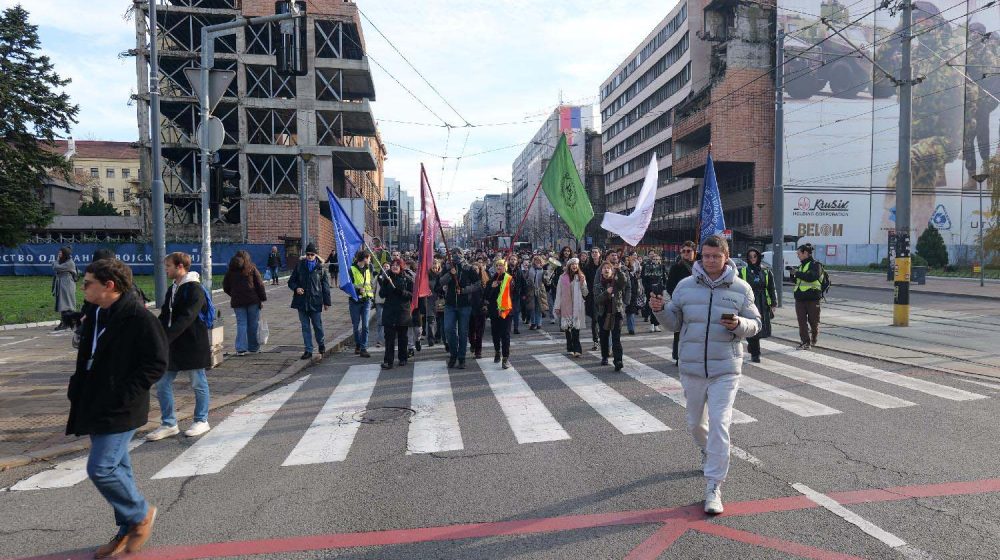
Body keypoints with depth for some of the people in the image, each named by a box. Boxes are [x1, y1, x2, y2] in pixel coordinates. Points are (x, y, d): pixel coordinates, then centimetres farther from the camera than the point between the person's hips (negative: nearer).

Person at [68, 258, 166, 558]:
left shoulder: (139, 318, -18)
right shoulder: (97, 317, 10)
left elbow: (156, 364, -19)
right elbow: (87, 359, 21)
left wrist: (122, 396, -20)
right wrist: (77, 391, 8)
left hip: (119, 412, -9)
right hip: (97, 409, 9)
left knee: (100, 469, -10)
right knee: (116, 468, 15)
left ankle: (141, 513, 14)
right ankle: (128, 530, 29)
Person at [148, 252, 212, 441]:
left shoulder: (194, 289, -14)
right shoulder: (172, 289, 13)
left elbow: (186, 319, -23)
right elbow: (164, 317, 14)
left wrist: (164, 338, -29)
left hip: (193, 345, -8)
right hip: (173, 345, 8)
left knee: (198, 383, 5)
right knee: (162, 383, 7)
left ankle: (201, 421, 20)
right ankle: (168, 424, 18)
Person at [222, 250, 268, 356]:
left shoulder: (230, 270, 8)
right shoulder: (252, 268, 1)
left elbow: (225, 287, 12)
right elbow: (259, 285, -2)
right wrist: (262, 299, 1)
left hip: (237, 301, 2)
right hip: (253, 300, -2)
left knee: (241, 324, 4)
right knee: (253, 324, 7)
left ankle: (241, 348, -4)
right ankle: (254, 347, 14)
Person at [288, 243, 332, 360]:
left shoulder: (320, 268, 0)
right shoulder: (299, 266, 4)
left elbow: (325, 286, 4)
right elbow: (291, 281, 11)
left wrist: (326, 302, 2)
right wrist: (296, 288, -11)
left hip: (315, 301, -2)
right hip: (301, 301, 2)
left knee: (317, 325, 5)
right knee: (305, 327, 6)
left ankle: (321, 344, 30)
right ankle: (308, 350, 13)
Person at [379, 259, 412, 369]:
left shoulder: (407, 279, 1)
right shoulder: (387, 277, 6)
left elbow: (412, 295, -3)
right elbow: (382, 294, 2)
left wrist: (402, 292, -19)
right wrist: (385, 284, -14)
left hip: (403, 311, -1)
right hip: (389, 311, 1)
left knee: (402, 337, 9)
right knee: (389, 337, -5)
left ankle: (402, 359, 22)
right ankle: (388, 361, -5)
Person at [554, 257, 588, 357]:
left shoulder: (581, 277, 6)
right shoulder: (563, 278, 2)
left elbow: (585, 294, 6)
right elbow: (558, 293, 4)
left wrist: (582, 283, -9)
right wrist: (557, 306, 2)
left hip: (577, 307, -1)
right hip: (566, 306, 1)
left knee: (576, 328, -10)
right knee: (567, 328, 6)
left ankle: (576, 349, -11)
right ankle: (571, 349, 16)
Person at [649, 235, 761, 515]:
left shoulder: (741, 288, -1)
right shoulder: (685, 286, 2)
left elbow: (755, 324, 4)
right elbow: (675, 323, 8)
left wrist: (738, 324, -18)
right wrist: (662, 310, -12)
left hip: (725, 369, -2)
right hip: (691, 368, 3)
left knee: (719, 424, -10)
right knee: (696, 423, 18)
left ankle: (714, 487, -1)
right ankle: (708, 453, 51)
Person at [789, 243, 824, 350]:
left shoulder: (816, 265, -6)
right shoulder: (801, 265, 17)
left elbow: (812, 277, -24)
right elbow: (796, 281, 24)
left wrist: (797, 273, -17)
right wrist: (793, 274, 5)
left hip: (812, 298, -6)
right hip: (800, 297, 6)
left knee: (813, 321, 5)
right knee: (802, 321, 0)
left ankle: (813, 340, 23)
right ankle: (805, 342, 2)